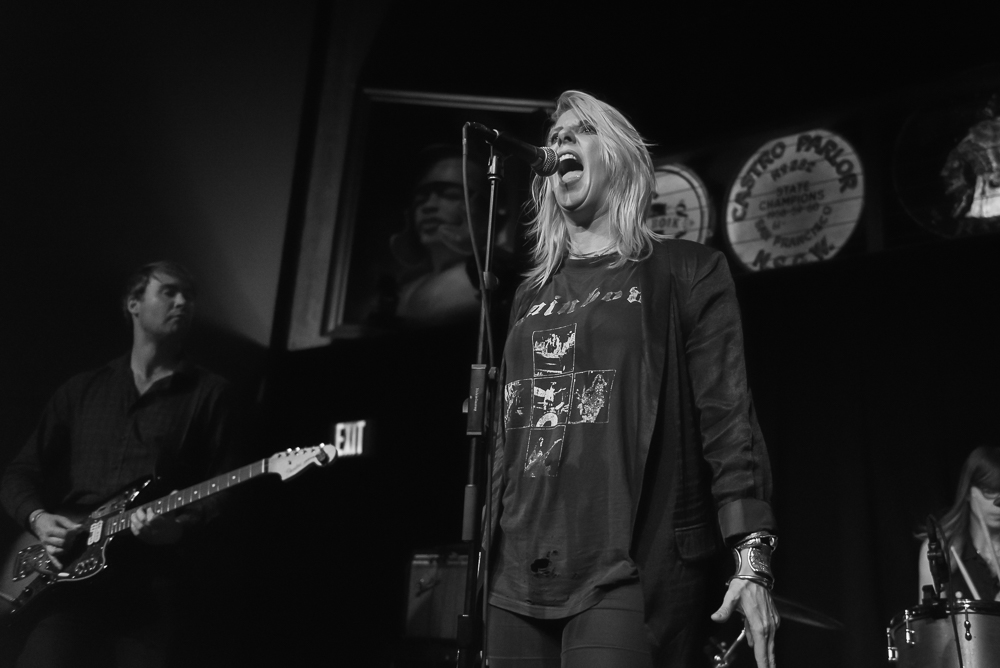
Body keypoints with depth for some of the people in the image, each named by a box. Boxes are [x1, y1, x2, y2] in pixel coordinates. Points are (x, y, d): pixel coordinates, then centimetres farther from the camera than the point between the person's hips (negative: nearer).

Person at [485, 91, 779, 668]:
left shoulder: (685, 271, 3)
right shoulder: (532, 294, 19)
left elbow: (727, 414, -5)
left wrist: (753, 560, -15)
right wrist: (486, 555, 16)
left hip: (633, 570, -5)